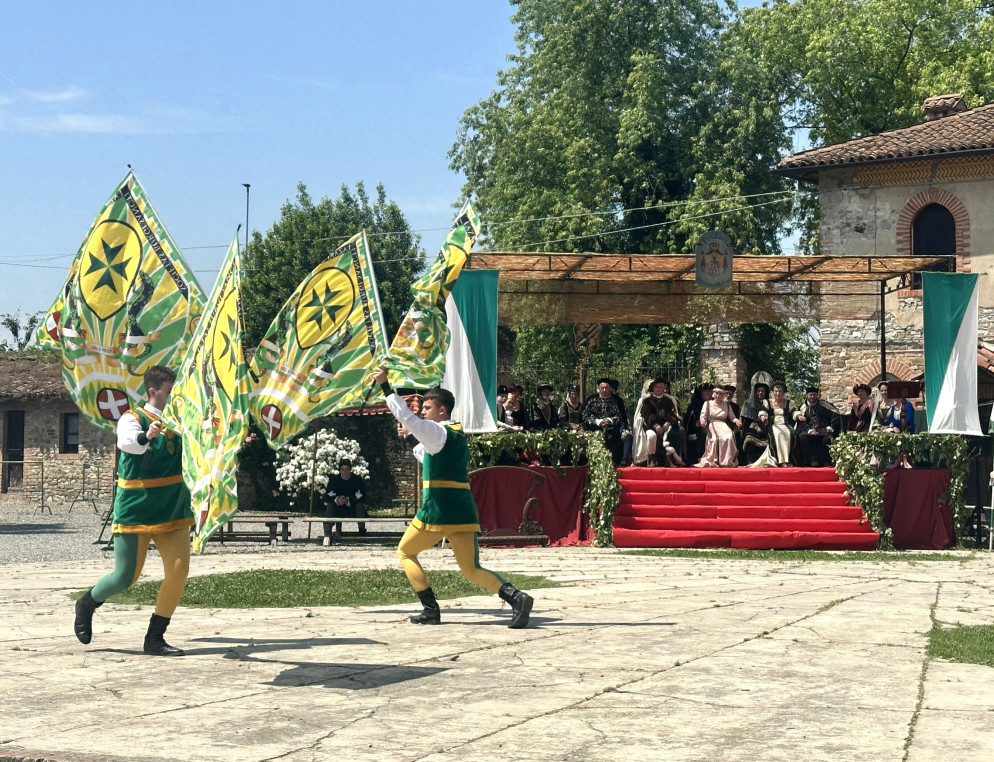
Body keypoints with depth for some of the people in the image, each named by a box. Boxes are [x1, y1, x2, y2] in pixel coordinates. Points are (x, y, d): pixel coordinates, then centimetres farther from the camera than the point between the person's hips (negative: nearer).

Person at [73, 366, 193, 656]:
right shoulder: (132, 419, -10)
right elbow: (128, 442, -31)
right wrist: (146, 436, -53)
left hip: (173, 513, 5)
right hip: (135, 511, -5)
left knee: (178, 571, -7)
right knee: (125, 577, 1)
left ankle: (154, 638, 5)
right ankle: (87, 604, 33)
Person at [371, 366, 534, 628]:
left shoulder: (437, 432, -6)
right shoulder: (458, 435, 20)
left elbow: (406, 417, -18)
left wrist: (385, 385, -15)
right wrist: (413, 439, 31)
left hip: (438, 512, -7)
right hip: (463, 512, 7)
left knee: (405, 553, 14)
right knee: (472, 570, 5)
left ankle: (431, 609, 5)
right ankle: (515, 597, -19)